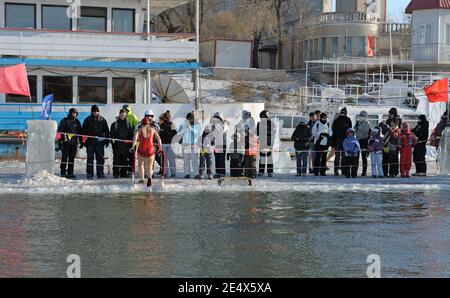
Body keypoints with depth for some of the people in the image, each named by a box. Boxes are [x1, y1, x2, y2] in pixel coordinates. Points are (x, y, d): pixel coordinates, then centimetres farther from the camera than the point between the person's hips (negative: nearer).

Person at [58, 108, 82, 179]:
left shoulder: (77, 122, 14)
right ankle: (63, 173, -4)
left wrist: (81, 141, 13)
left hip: (74, 142, 4)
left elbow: (79, 132, 20)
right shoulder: (64, 121, 0)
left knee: (72, 158, 5)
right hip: (66, 142, -4)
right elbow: (60, 131, -3)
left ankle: (70, 173, 10)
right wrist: (60, 141, -11)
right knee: (65, 157, -6)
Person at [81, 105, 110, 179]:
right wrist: (83, 142, 1)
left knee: (100, 159, 1)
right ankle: (89, 174, 4)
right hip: (90, 142, -1)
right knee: (90, 158, 0)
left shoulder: (102, 120, 8)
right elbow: (83, 131, 6)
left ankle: (100, 173, 6)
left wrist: (107, 141, 6)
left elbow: (106, 131, 12)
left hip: (99, 142, 1)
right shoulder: (88, 120, 5)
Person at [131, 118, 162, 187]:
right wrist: (160, 148, 9)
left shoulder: (140, 129, 8)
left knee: (141, 164, 27)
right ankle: (149, 177, -21)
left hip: (141, 149, -1)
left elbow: (135, 136, -10)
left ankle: (142, 178, 16)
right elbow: (158, 138, 6)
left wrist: (133, 146, -15)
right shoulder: (152, 129, 13)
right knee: (149, 167, 10)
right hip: (150, 149, 1)